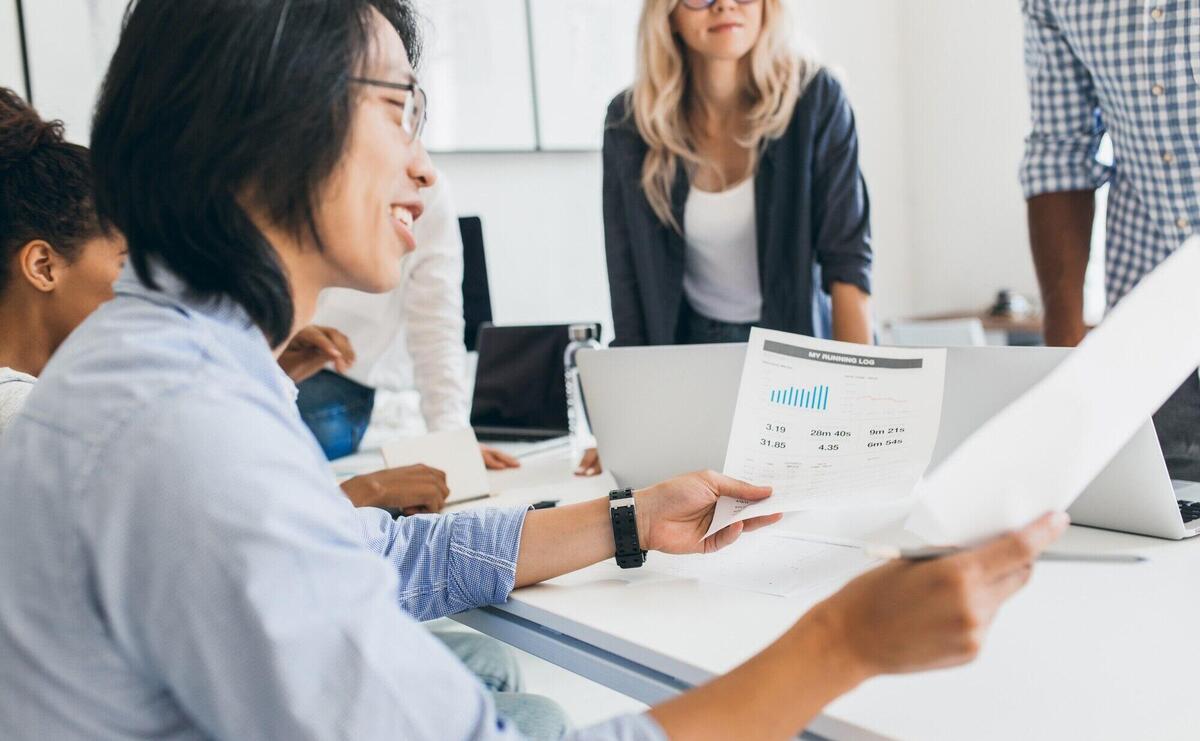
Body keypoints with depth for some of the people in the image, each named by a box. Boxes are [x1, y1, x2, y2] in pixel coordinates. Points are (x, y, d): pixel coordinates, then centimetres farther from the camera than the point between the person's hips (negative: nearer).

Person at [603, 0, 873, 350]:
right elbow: (627, 274, -6)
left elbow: (847, 255, -12)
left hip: (796, 339, 3)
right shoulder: (629, 122, -9)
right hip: (688, 343, -3)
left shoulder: (815, 100, -12)